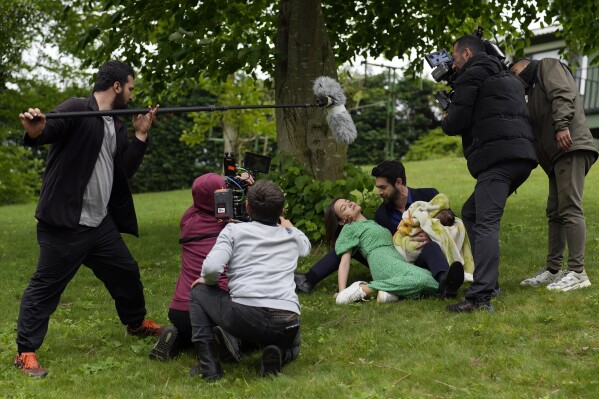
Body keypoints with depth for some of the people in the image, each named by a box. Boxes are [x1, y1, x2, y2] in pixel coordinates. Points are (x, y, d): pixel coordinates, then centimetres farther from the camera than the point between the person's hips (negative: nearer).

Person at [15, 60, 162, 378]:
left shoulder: (116, 126, 15)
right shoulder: (77, 110, -10)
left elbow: (126, 169, 12)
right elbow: (49, 129, -27)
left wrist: (141, 135, 5)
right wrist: (34, 129, -50)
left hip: (101, 223, 9)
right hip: (66, 224, -8)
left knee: (126, 272, 21)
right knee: (45, 287, -1)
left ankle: (137, 323, 44)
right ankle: (25, 352, 10)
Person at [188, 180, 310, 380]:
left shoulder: (234, 230, 8)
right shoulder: (292, 236, 20)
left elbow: (211, 268, -6)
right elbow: (306, 246, 45)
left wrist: (208, 280, 16)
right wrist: (286, 224, 55)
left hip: (245, 316, -3)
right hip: (287, 322, 4)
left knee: (198, 292, 24)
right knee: (292, 344, 41)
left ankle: (209, 365, 11)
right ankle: (279, 355, 1)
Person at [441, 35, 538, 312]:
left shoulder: (471, 75, 1)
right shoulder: (507, 78, 30)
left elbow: (456, 122, -6)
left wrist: (445, 122, 17)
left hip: (498, 156, -9)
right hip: (522, 157, 9)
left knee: (486, 224, -18)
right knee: (470, 213, 19)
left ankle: (480, 298, -28)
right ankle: (488, 281, 15)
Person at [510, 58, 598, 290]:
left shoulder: (547, 66, 10)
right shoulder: (534, 92, 33)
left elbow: (563, 95, -10)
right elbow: (535, 132, 23)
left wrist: (561, 125, -23)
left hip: (570, 146, -10)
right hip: (556, 155, 10)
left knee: (570, 209, -13)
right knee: (554, 212, 9)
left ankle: (577, 272, -15)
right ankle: (553, 270, 13)